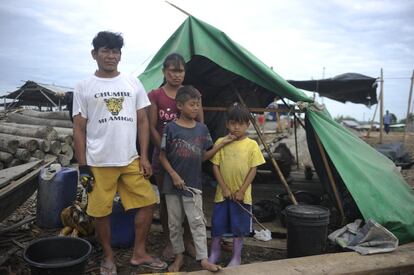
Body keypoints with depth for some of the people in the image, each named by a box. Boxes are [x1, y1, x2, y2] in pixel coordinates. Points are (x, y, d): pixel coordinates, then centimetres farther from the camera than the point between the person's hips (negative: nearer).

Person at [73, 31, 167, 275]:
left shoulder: (133, 83, 6)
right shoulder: (84, 88, 1)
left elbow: (142, 121, 6)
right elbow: (79, 129, 1)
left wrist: (144, 157, 0)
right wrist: (83, 166, -4)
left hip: (131, 160, 2)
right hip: (99, 163, -2)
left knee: (148, 202, 4)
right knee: (101, 211, 6)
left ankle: (139, 253, 22)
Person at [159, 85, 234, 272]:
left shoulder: (202, 129, 2)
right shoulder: (171, 128, -8)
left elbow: (203, 156, 6)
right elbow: (162, 156, -4)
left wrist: (221, 144, -3)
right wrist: (174, 175, -13)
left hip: (193, 184, 2)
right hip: (173, 183, -1)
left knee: (197, 222, 3)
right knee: (175, 223, 11)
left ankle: (203, 259, 9)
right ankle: (179, 257, 25)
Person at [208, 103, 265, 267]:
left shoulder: (252, 145, -5)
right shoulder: (220, 142, -3)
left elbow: (253, 169, -4)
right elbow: (215, 166, -2)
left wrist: (242, 191, -9)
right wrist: (224, 188, -8)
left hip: (242, 195, -1)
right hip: (223, 193, 1)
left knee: (239, 228, 11)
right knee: (217, 224, 12)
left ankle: (236, 257, 29)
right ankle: (215, 253, 34)